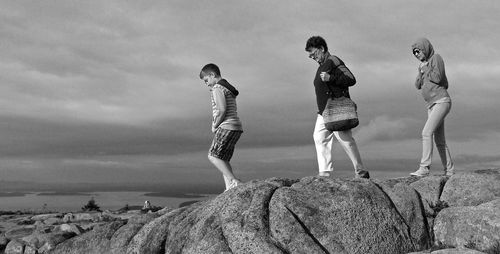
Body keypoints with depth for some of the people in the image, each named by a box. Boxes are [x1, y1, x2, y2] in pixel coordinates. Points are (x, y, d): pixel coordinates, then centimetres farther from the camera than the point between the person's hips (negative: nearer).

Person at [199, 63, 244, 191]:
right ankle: (229, 188, 1)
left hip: (227, 127, -10)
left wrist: (215, 126, -7)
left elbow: (222, 110, -18)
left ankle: (233, 181, -15)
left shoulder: (218, 88, -7)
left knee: (213, 156, -8)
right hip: (235, 127, 10)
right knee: (223, 159, 8)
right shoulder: (228, 87, 24)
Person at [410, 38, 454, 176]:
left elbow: (437, 78, -19)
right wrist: (421, 71, -4)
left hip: (442, 102, -9)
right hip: (431, 106, 9)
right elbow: (418, 85, 12)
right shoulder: (425, 64, 20)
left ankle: (424, 168, -24)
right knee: (439, 140, 8)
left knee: (426, 132, -21)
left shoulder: (436, 58, -4)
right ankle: (449, 170, 14)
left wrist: (424, 70, -4)